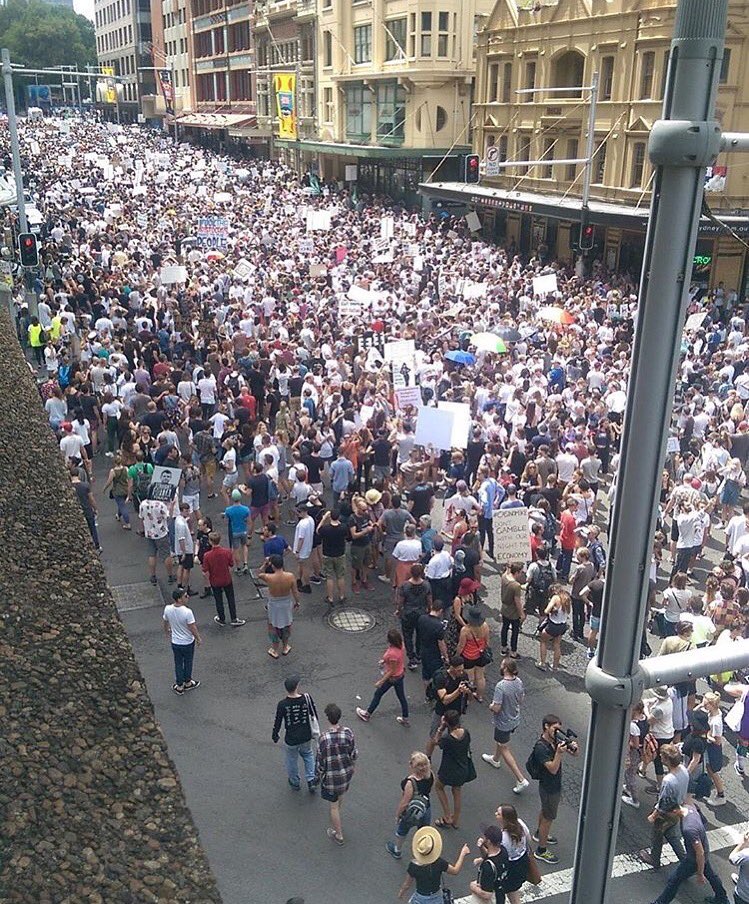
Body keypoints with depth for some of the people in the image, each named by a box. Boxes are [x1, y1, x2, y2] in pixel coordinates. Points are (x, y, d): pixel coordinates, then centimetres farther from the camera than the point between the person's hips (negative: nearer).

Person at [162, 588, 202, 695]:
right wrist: (199, 639, -4)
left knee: (178, 664, 21)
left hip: (175, 643, 3)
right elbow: (193, 628, -22)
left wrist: (166, 631, 24)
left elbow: (165, 622, 3)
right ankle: (188, 683, 41)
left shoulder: (167, 609, -17)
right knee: (188, 663, 21)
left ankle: (179, 686, 34)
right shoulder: (187, 612, -32)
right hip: (188, 642, -3)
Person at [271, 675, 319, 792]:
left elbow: (278, 722, -12)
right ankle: (311, 780, 26)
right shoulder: (307, 698, -19)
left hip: (291, 739, -2)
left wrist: (275, 735, 7)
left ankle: (295, 783, 43)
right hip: (306, 737, 2)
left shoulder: (282, 704, -24)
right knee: (308, 755, 30)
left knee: (292, 760, 23)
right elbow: (314, 715, -4)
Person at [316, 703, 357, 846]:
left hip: (331, 776, -4)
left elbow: (320, 760, -17)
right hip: (346, 773, 4)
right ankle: (336, 820, 59)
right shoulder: (348, 733, -19)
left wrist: (319, 775, 2)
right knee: (340, 795, 32)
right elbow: (353, 754, -5)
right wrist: (352, 767, 14)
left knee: (334, 806, 16)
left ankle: (338, 835, 32)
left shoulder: (324, 738, -29)